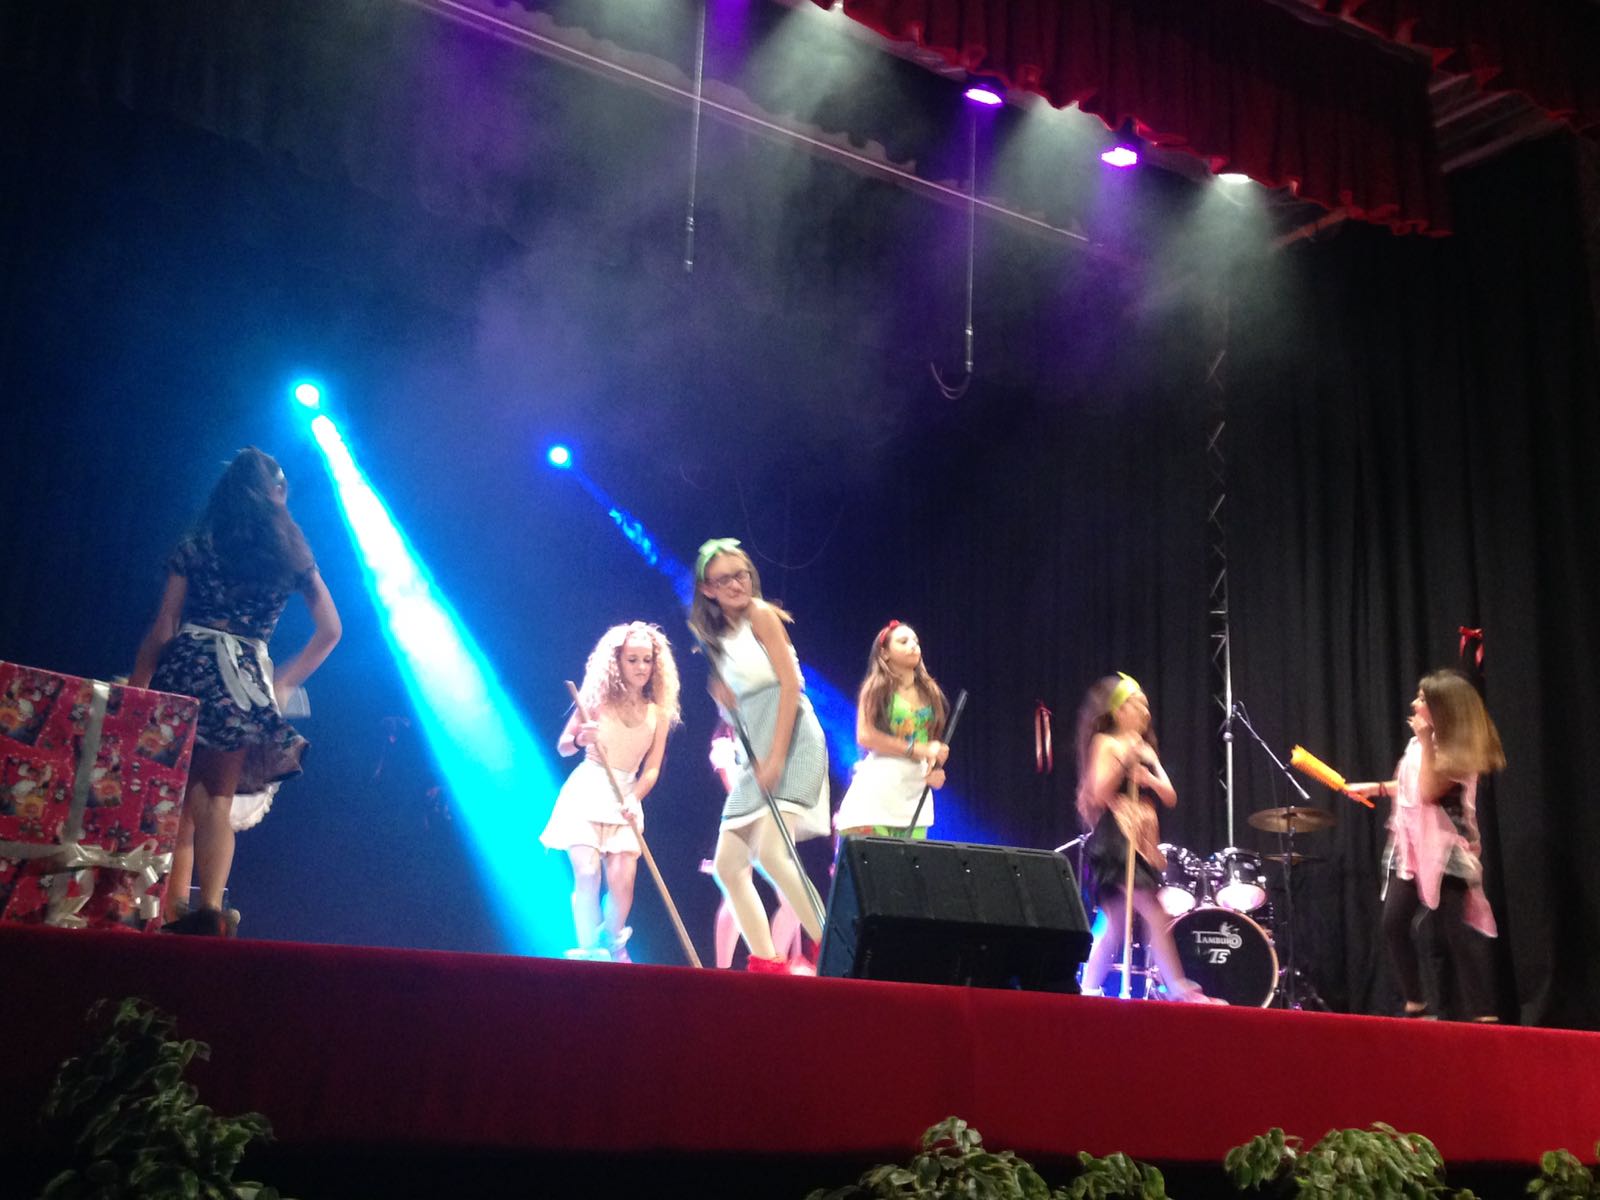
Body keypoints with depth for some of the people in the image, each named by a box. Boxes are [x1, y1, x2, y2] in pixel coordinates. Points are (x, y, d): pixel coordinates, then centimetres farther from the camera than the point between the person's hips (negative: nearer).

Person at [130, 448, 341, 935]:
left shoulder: (196, 546, 6)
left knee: (178, 798, 7)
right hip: (246, 683, 1)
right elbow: (329, 629, 13)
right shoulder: (293, 555, 11)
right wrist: (284, 682, 18)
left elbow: (163, 627, 1)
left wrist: (135, 686, 6)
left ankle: (173, 909, 1)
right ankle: (210, 906, -7)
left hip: (186, 670, -1)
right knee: (218, 798, 8)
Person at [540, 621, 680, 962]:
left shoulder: (658, 713, 4)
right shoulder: (598, 698, -2)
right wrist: (580, 739, -20)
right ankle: (589, 953, -12)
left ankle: (615, 950, 17)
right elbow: (563, 746, 3)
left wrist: (634, 799, -16)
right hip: (587, 791, -2)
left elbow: (652, 768, 1)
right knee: (587, 875, -17)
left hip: (625, 798, 2)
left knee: (622, 881, -7)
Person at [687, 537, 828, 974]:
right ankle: (767, 964, 11)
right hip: (755, 755, 9)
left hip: (792, 740, -9)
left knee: (769, 852, -25)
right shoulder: (715, 635, 16)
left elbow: (790, 683, -12)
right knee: (728, 866, 6)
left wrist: (776, 757, -17)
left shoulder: (761, 614, -4)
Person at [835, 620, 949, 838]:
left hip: (916, 787, 5)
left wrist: (935, 767, -5)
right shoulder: (877, 688, 2)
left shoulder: (930, 692, 15)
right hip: (880, 782, -4)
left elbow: (937, 742, 18)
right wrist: (918, 750, -12)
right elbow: (865, 736, -10)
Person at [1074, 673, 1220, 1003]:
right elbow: (1099, 794, -14)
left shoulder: (1145, 748, 19)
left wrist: (1149, 780, -8)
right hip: (1115, 839, -8)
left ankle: (1088, 989, 12)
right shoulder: (1105, 744, -3)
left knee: (1115, 925, 8)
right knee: (1155, 916, -14)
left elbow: (1170, 797, 11)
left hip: (1141, 843, 8)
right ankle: (1179, 989, -13)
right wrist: (1123, 759, -18)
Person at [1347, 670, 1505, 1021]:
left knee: (1458, 932, -9)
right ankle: (1415, 1005, 14)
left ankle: (1483, 1013, -4)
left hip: (1445, 852, -8)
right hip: (1410, 848, 8)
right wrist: (1376, 788, 13)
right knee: (1394, 925, 2)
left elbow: (1430, 792, -22)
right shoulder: (1419, 742, 11)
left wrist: (1426, 742, -22)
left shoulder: (1461, 749, -13)